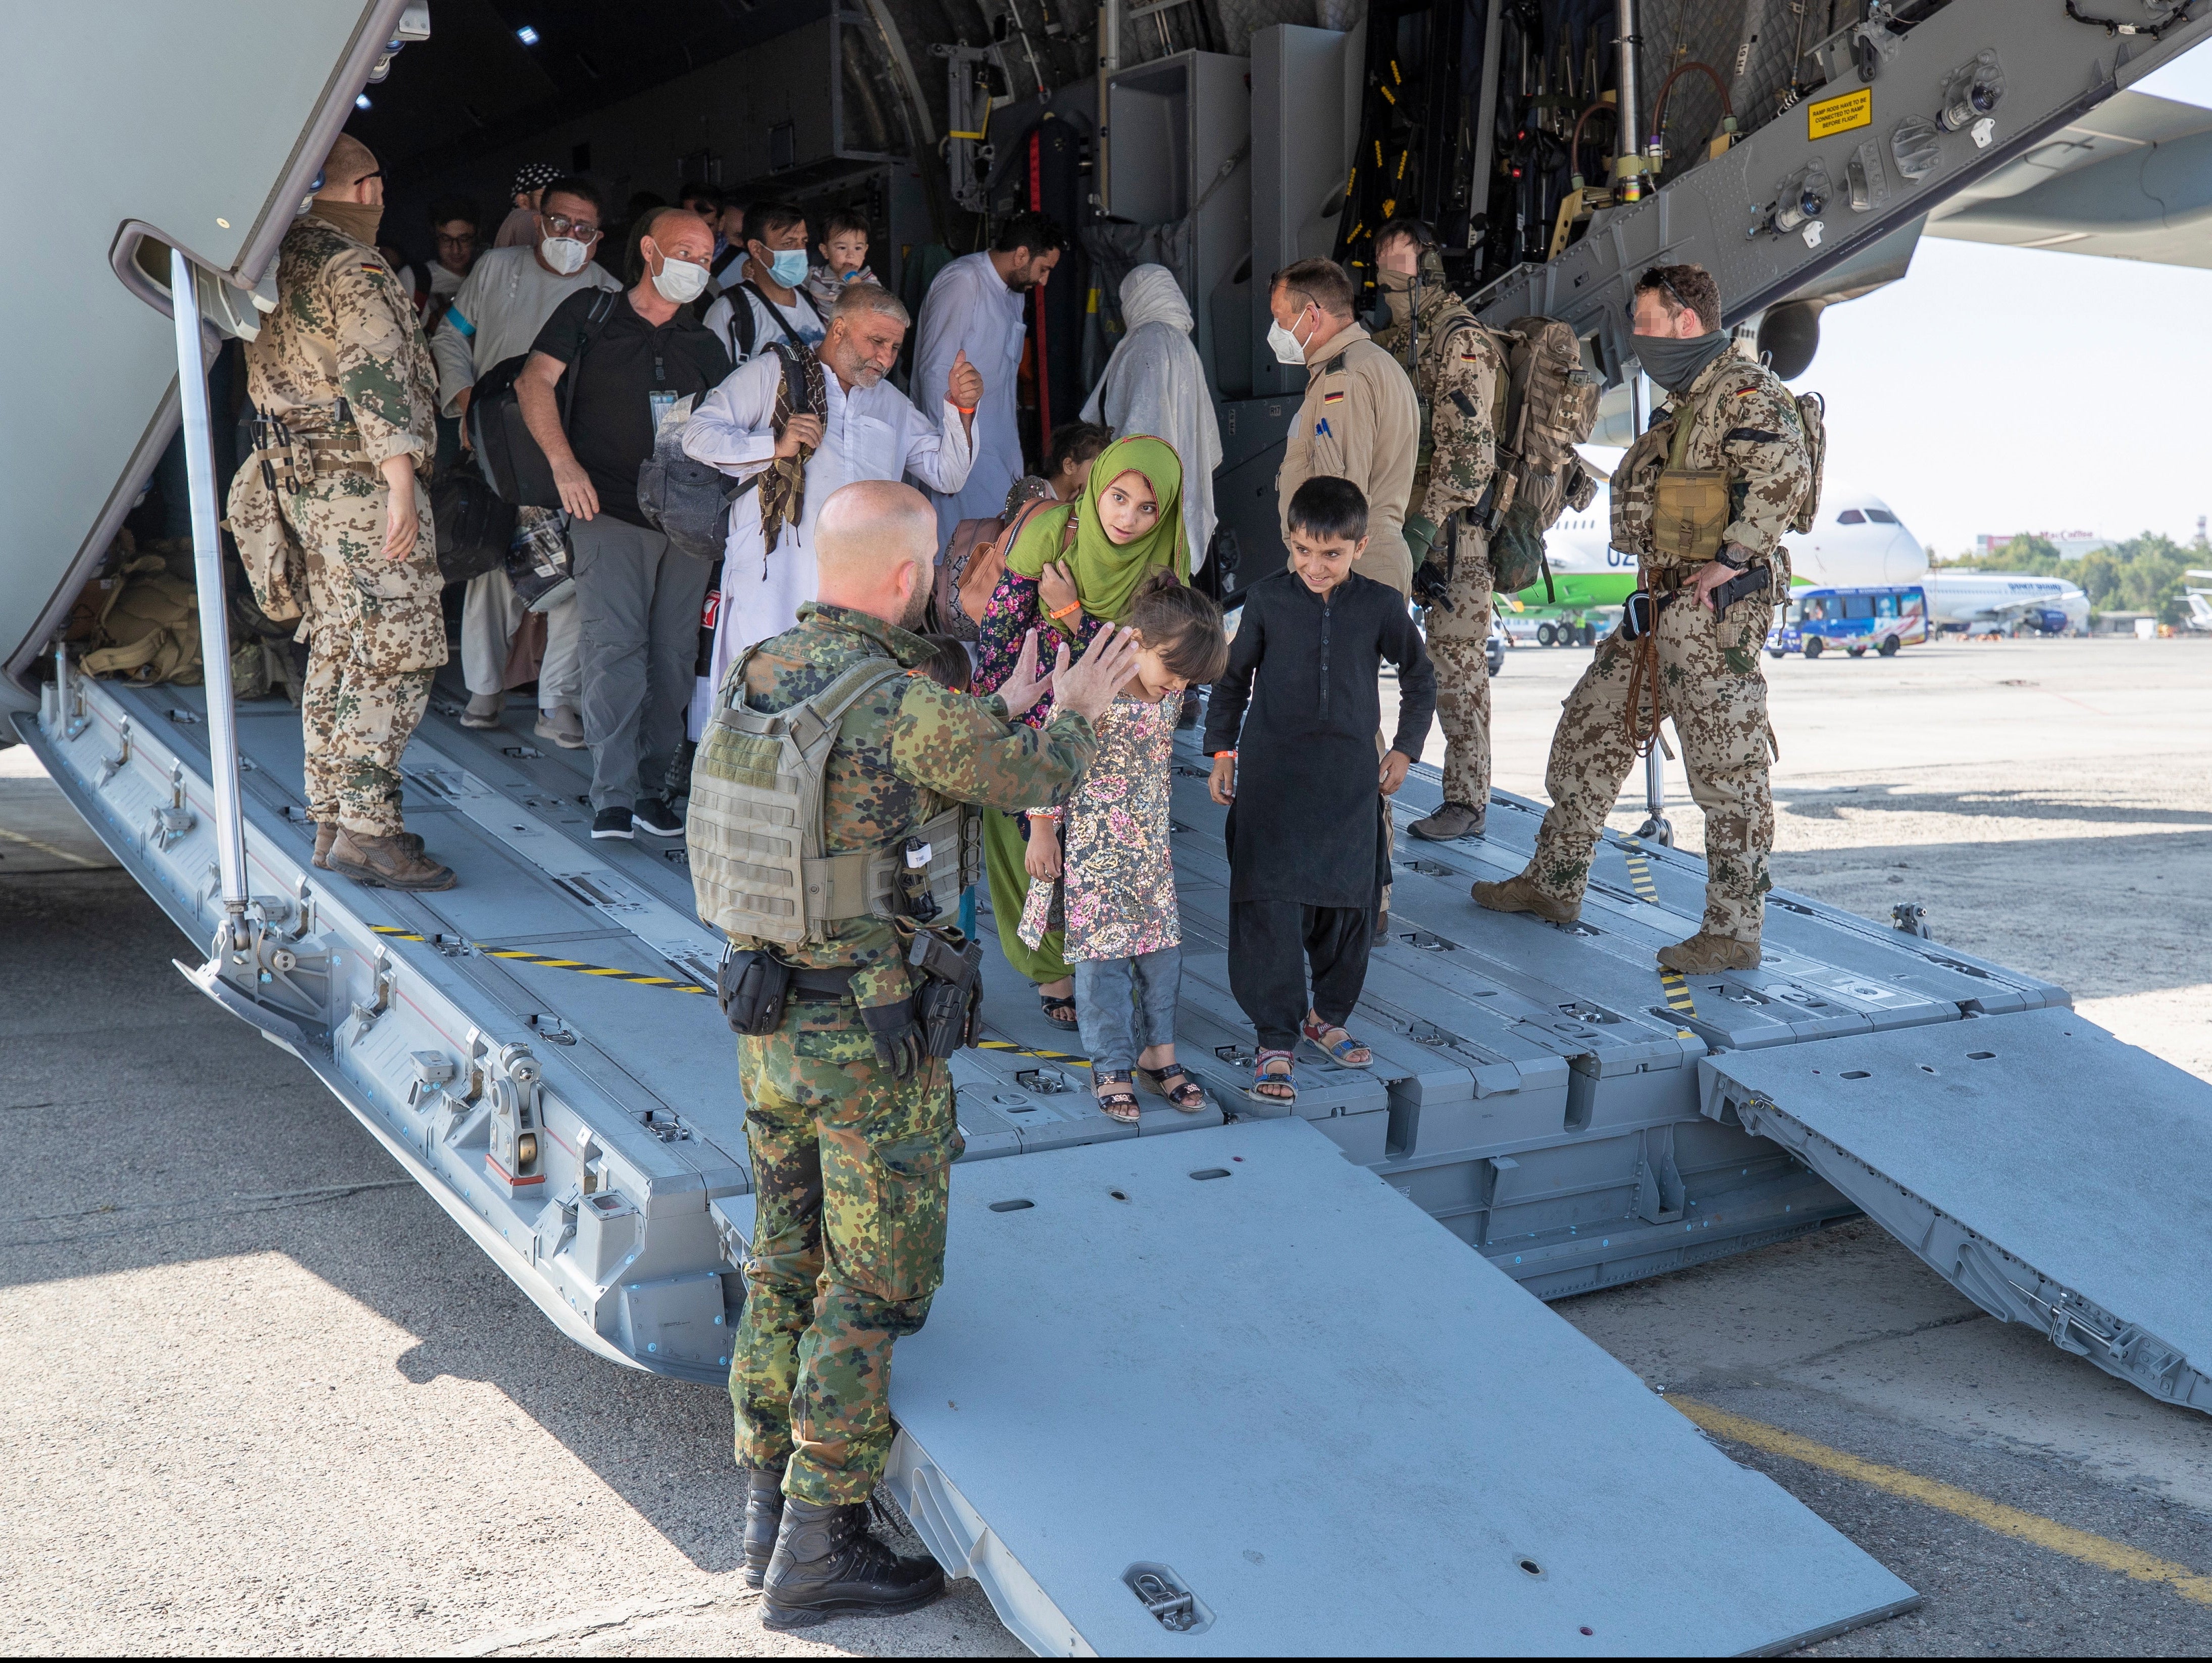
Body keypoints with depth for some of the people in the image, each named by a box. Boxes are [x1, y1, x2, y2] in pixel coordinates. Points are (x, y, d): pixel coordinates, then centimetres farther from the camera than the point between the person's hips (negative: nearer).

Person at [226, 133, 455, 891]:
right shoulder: (351, 267, -11)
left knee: (337, 655, 12)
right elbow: (377, 377, -20)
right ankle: (366, 829, -11)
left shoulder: (280, 262, 16)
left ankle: (332, 822, 16)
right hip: (364, 482, -9)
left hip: (303, 481, 9)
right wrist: (402, 484, -24)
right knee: (396, 657, -8)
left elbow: (269, 384, 21)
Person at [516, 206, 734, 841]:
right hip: (610, 512, -4)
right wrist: (564, 463, -13)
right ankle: (612, 799, -10)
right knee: (615, 650, -13)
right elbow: (534, 382, -1)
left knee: (674, 657, 3)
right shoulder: (592, 312, 7)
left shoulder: (704, 346, 18)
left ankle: (653, 789, 12)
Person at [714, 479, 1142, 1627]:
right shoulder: (911, 705, -23)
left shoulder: (760, 672, 1)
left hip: (768, 1019, 8)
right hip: (872, 1038, -8)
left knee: (786, 1262, 19)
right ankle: (817, 1550, 14)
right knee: (874, 1284, 6)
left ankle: (768, 1505, 32)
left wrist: (1002, 711, 22)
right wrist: (1076, 710, 16)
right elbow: (1035, 779, -5)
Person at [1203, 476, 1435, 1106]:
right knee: (1271, 908, -8)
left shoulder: (1381, 605, -1)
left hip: (1350, 782, 2)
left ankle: (1327, 1016, 31)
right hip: (1272, 777, -2)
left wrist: (1404, 751, 13)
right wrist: (1222, 753, 6)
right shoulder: (1268, 599, -2)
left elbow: (1421, 679, 15)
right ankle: (1275, 1042, -1)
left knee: (1350, 906, 10)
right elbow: (1233, 677, 10)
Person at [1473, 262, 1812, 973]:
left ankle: (1733, 931, 2)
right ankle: (1554, 882, 26)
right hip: (1659, 607, 10)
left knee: (1726, 769, -5)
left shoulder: (1746, 389, -12)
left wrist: (1731, 561, -25)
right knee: (1588, 731, 14)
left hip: (1717, 611, -10)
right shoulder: (1683, 401, 19)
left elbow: (1785, 472, -28)